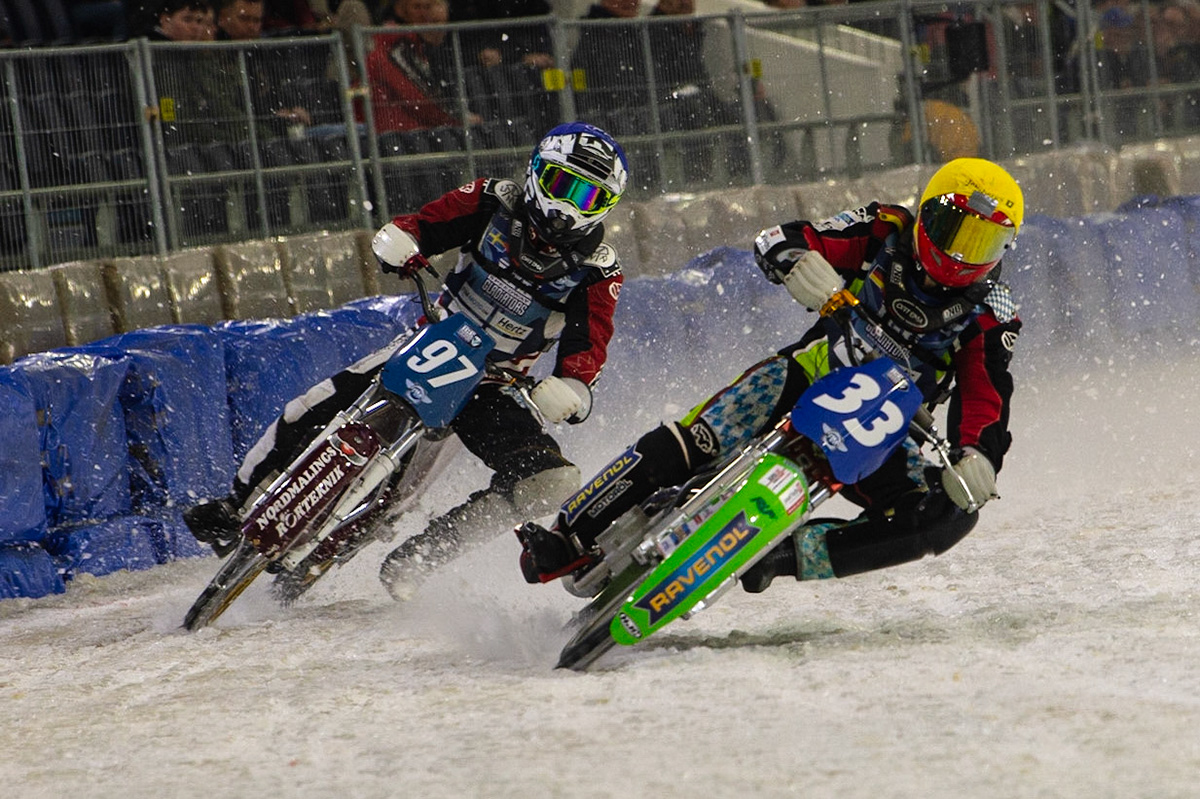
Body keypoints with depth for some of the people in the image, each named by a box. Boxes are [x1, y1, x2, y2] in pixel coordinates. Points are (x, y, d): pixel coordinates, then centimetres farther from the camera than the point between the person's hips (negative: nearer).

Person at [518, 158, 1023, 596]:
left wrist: (978, 459, -34)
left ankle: (788, 555, -28)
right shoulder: (886, 235, -2)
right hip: (810, 379, -1)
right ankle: (569, 540, -19)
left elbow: (986, 402, -12)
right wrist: (798, 262, -32)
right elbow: (773, 243, -7)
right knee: (687, 446, -26)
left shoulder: (990, 317, -1)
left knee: (952, 516, -25)